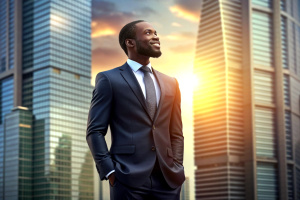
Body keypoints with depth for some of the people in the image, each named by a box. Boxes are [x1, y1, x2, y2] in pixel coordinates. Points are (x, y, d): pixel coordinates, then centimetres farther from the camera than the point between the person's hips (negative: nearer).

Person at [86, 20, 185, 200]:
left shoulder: (170, 83, 17)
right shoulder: (109, 79, 4)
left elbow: (176, 133, 17)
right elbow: (95, 131, -1)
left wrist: (177, 169, 3)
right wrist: (109, 171, -11)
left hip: (168, 180, 4)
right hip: (129, 179, -4)